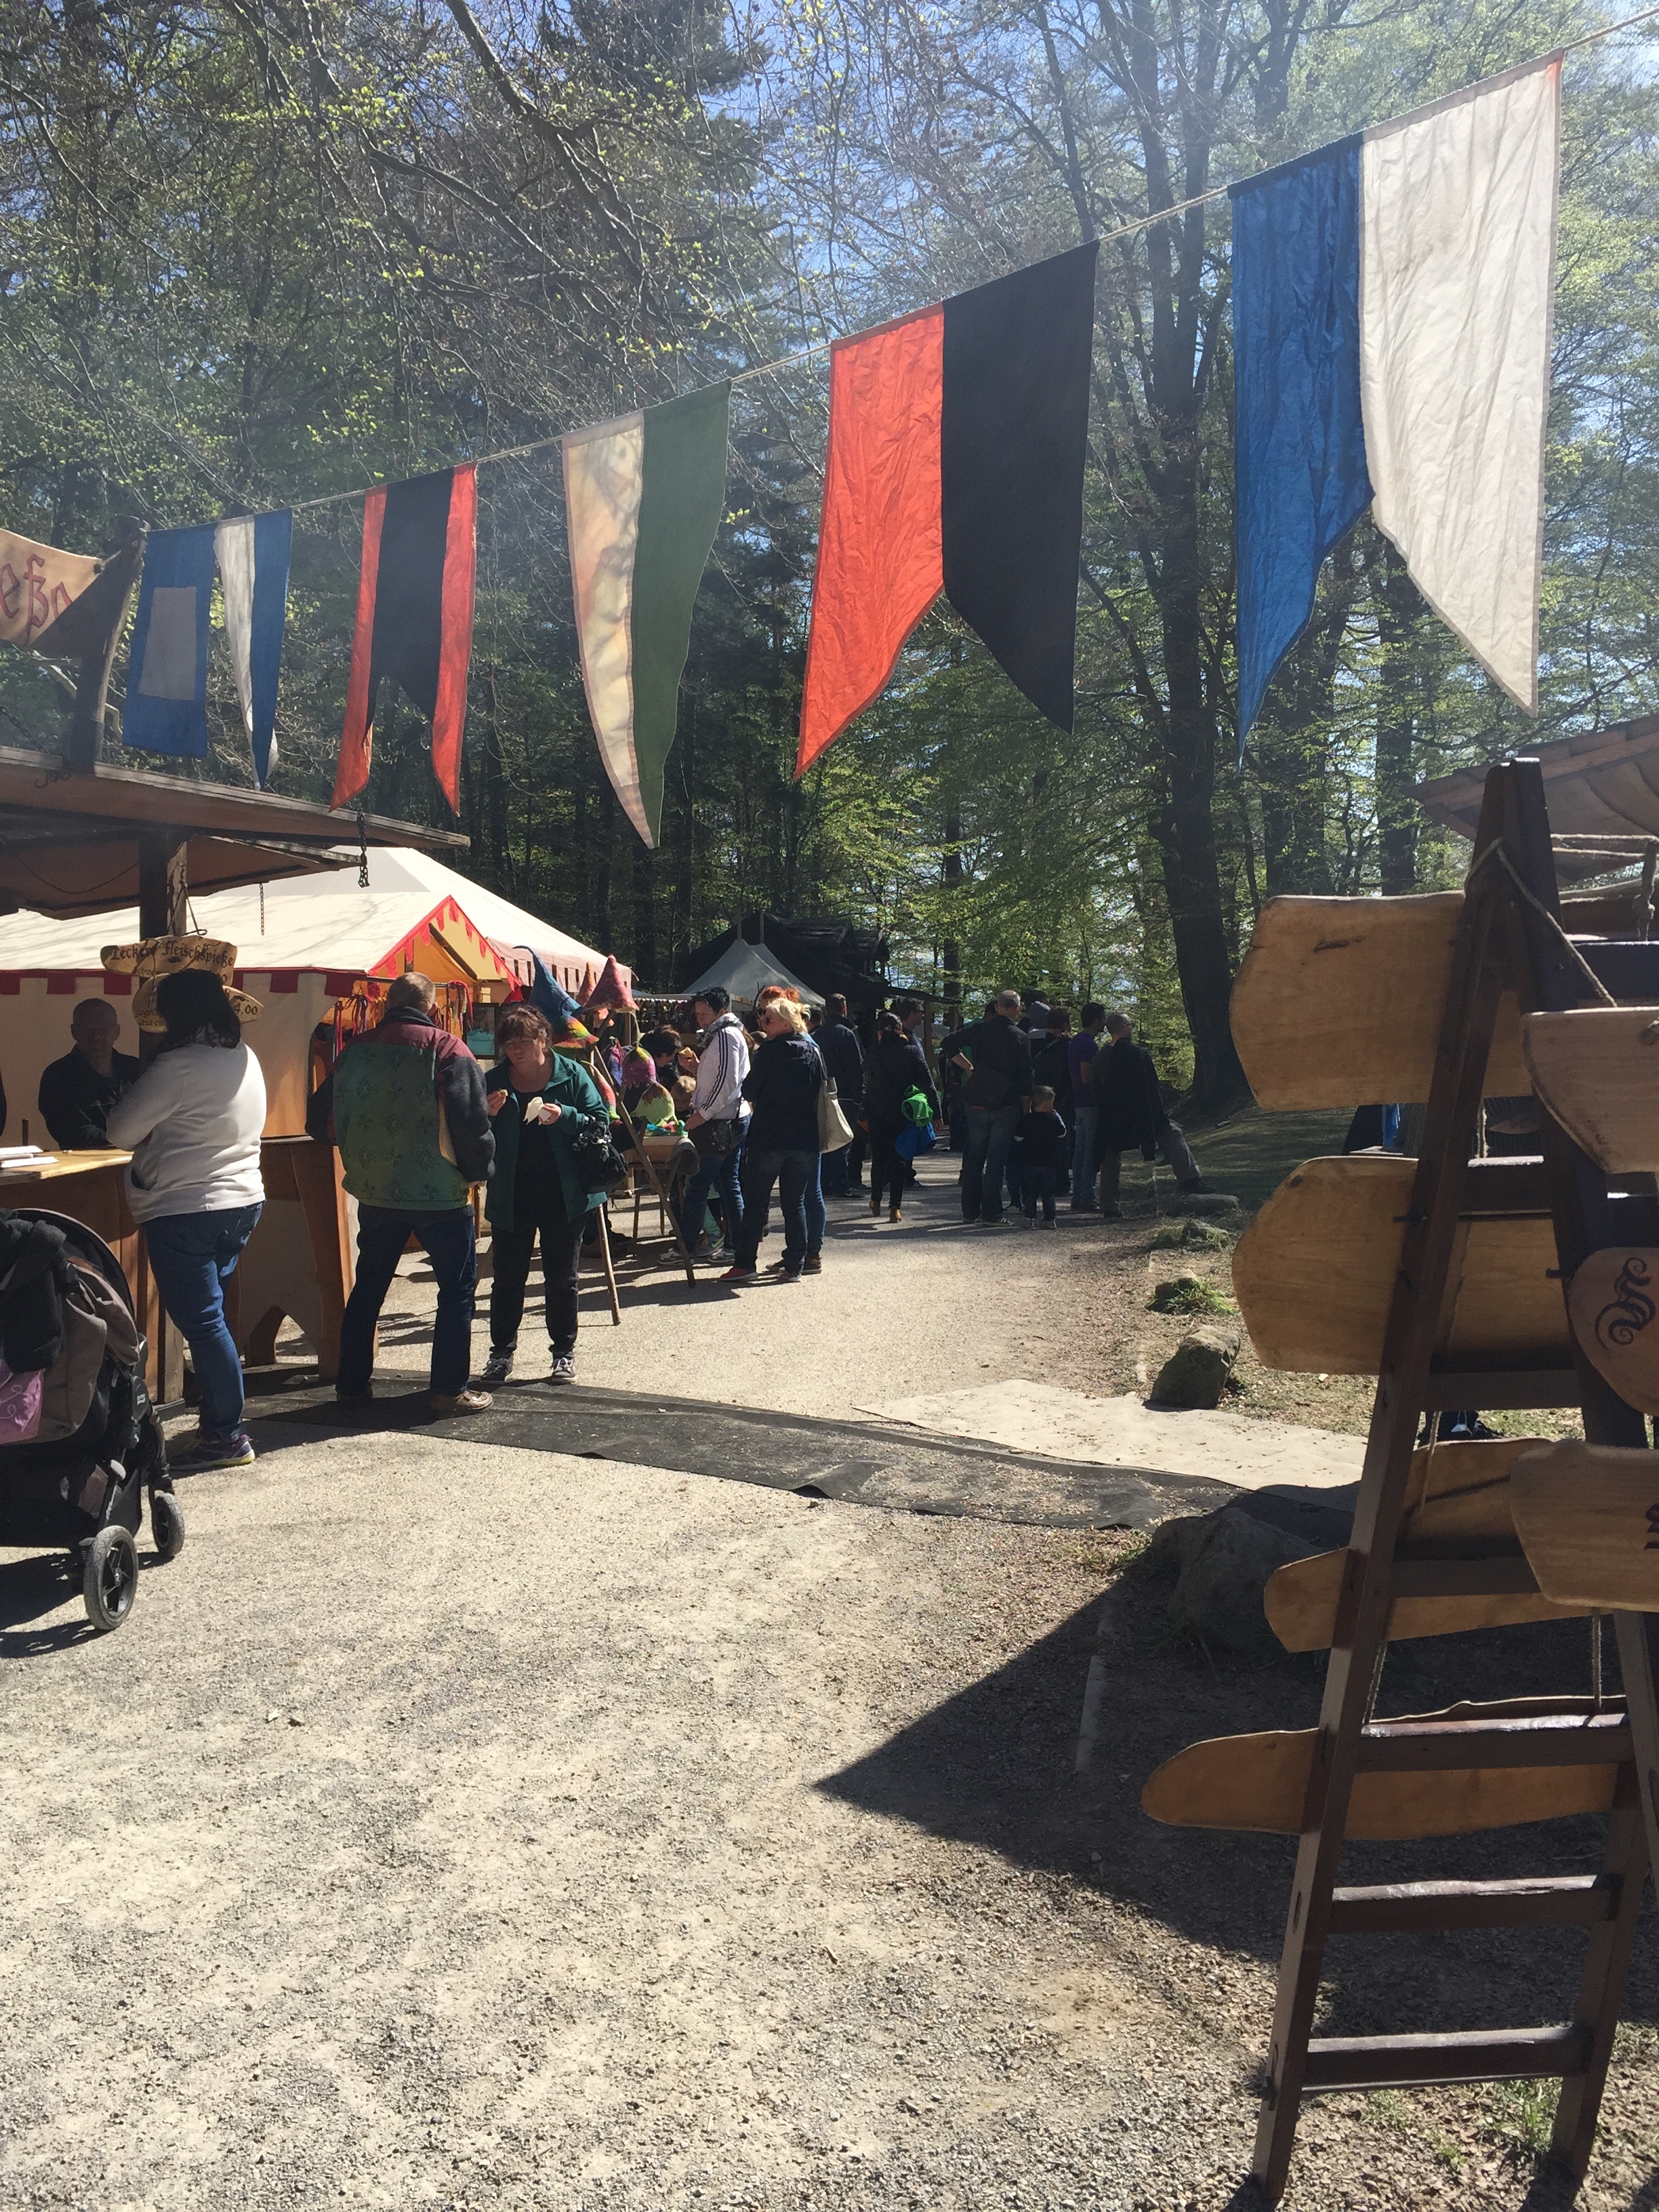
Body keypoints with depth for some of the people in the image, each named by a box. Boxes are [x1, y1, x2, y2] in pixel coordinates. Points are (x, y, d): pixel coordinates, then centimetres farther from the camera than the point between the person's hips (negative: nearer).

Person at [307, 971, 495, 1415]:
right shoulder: (446, 1049, -11)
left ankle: (352, 1384, 23)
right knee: (457, 1287, 6)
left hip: (374, 1192, 5)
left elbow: (319, 1120, 10)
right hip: (438, 1195, -5)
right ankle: (449, 1390, 5)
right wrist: (478, 1171, -3)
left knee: (368, 1286, 17)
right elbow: (472, 1120, -18)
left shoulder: (357, 1050, 4)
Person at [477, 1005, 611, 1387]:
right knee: (507, 1279, 7)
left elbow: (601, 1124, -5)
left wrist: (565, 1116, -22)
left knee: (562, 1278, 8)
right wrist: (488, 1115, -16)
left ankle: (564, 1353, 19)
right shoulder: (493, 1081, 3)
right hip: (511, 1198, 2)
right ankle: (501, 1352, 19)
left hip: (564, 1197, -1)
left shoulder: (571, 1075, -3)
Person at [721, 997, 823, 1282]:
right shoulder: (813, 1052, 7)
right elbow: (820, 1093, 13)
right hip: (805, 1139, 5)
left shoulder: (771, 1051, -9)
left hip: (769, 1137, -5)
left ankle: (745, 1264, 2)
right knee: (795, 1203, 10)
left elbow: (749, 1091, -6)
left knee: (755, 1202, 3)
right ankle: (795, 1266, 10)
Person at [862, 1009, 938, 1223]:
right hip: (902, 1113, -1)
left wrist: (866, 1110, 10)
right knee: (899, 1159, 3)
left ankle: (876, 1201, 26)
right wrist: (936, 1111, -3)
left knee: (878, 1157, 16)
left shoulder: (875, 1051, -1)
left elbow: (867, 1081, 2)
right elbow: (927, 1083, -6)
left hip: (877, 1112, 1)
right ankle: (894, 1207, -3)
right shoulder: (912, 1050, -4)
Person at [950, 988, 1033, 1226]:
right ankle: (990, 1214, -2)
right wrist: (1026, 1110, 1)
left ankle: (970, 1212, 16)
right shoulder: (1021, 1038, -5)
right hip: (1007, 1106, -2)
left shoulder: (979, 1030, 1)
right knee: (997, 1159, 0)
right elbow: (1026, 1079, -6)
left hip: (977, 1103, 3)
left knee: (973, 1157, 11)